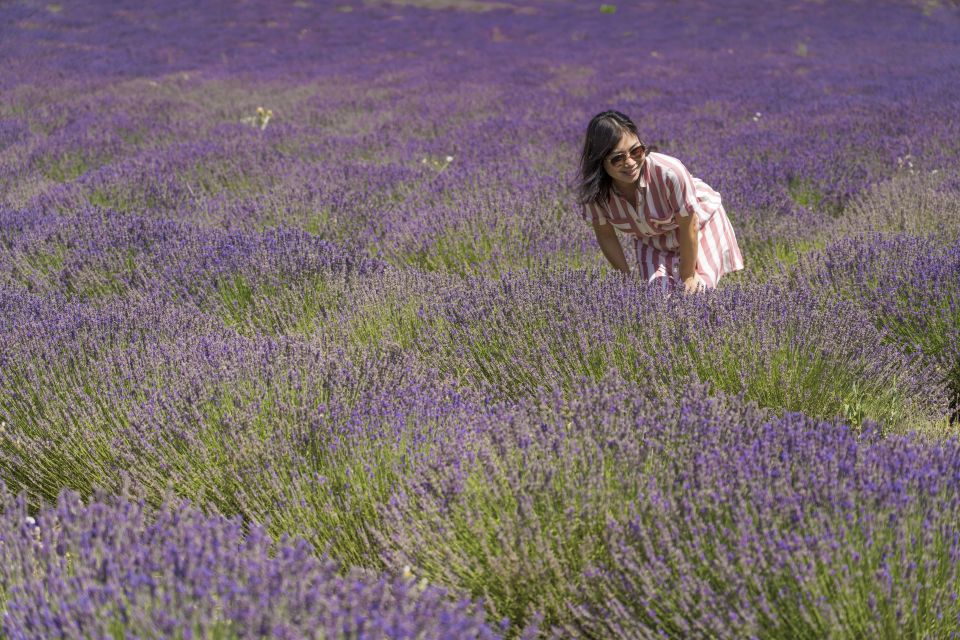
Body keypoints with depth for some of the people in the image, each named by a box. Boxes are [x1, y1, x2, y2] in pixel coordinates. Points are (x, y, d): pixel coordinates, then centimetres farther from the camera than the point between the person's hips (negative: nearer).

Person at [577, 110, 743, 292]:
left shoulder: (670, 173, -41)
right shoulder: (593, 188, -30)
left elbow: (688, 227, -27)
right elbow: (605, 235, -11)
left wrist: (688, 276, -16)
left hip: (699, 223, -2)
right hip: (651, 240, 3)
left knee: (694, 289, -13)